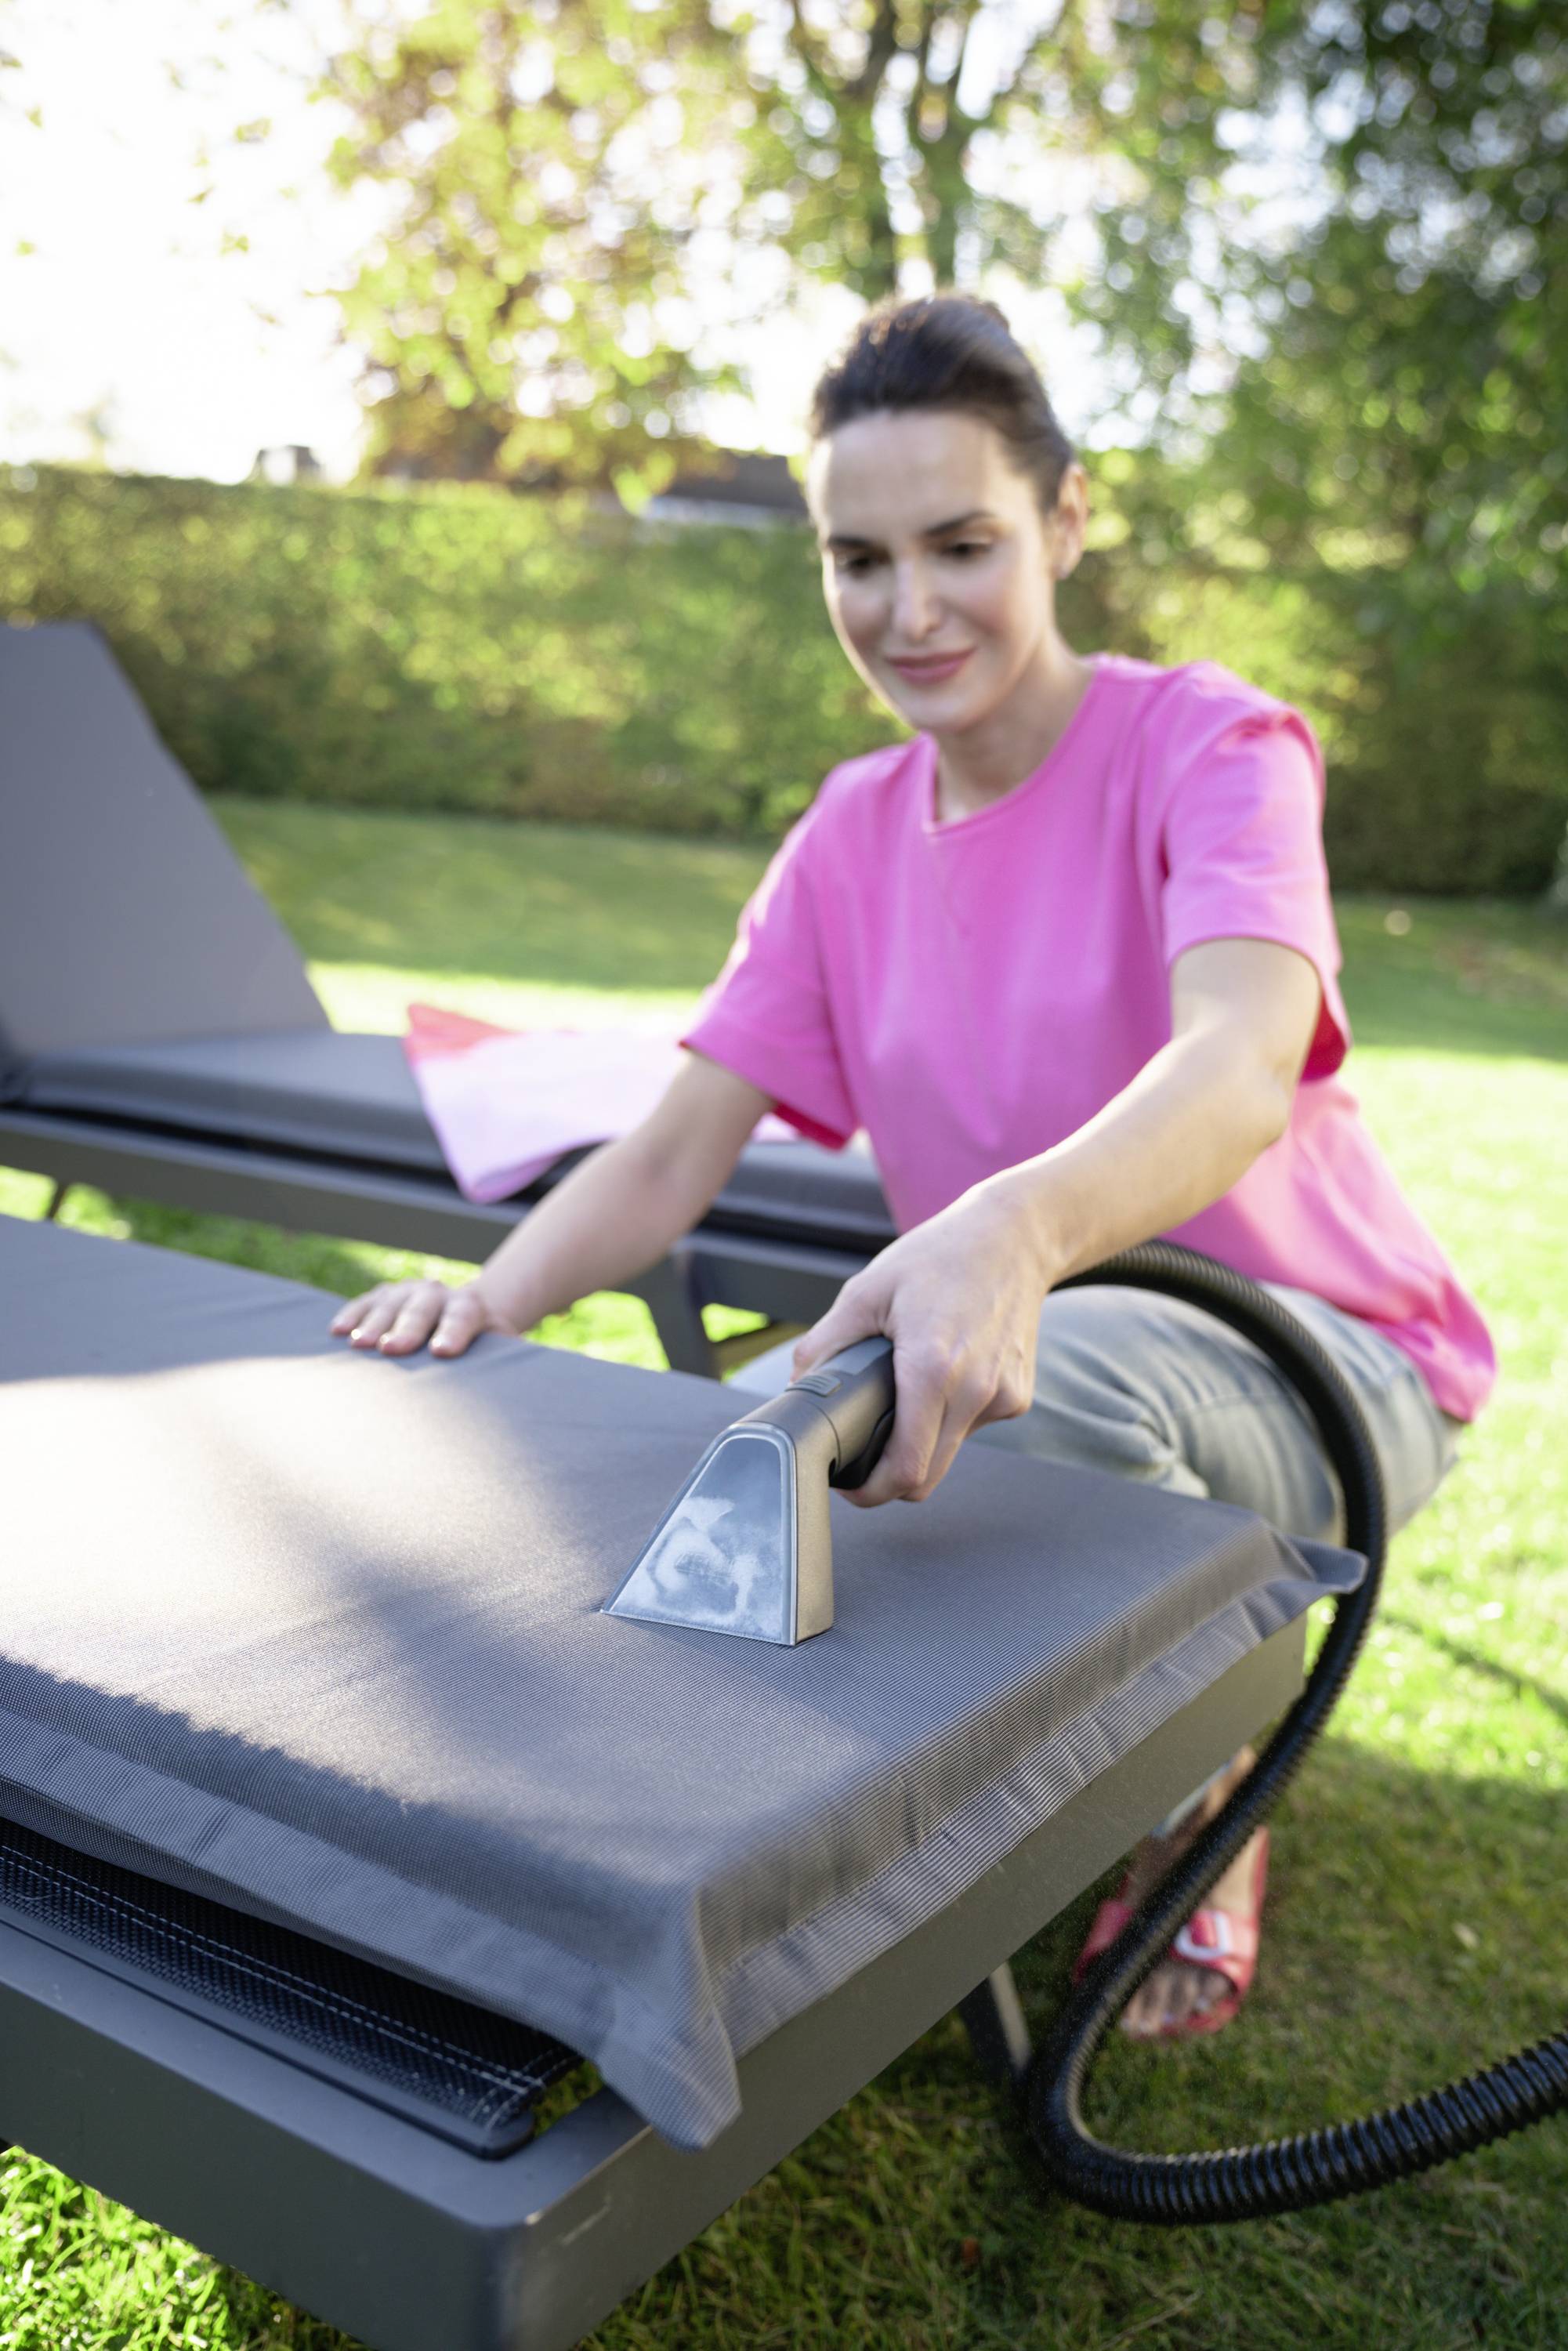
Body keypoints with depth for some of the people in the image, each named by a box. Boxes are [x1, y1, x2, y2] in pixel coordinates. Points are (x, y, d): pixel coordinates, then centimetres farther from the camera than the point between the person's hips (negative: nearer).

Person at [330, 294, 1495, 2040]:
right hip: (991, 1336, 5)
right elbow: (678, 1145, -4)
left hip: (1317, 1363, -4)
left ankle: (1200, 1821, -3)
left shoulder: (1211, 747, -14)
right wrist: (489, 1299, -24)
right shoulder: (851, 834, 3)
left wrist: (1007, 1235, -56)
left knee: (1058, 1382, -36)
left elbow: (1243, 1064, -35)